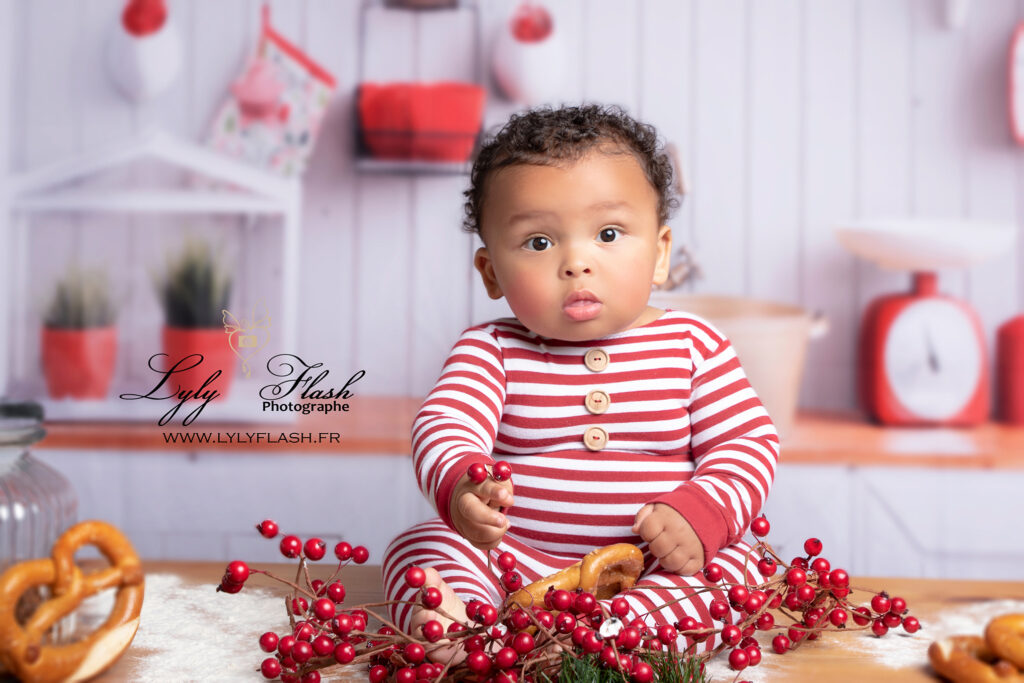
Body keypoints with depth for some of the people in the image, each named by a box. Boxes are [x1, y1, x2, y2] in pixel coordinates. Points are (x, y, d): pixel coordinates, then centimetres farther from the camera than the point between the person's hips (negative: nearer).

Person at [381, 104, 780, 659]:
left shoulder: (692, 344, 1)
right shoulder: (492, 352, -2)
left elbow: (749, 441, 1)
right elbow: (444, 424, -17)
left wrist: (701, 513, -19)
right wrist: (460, 485, -42)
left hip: (656, 567, 0)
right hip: (515, 561, 0)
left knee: (733, 565, -25)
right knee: (420, 545, -18)